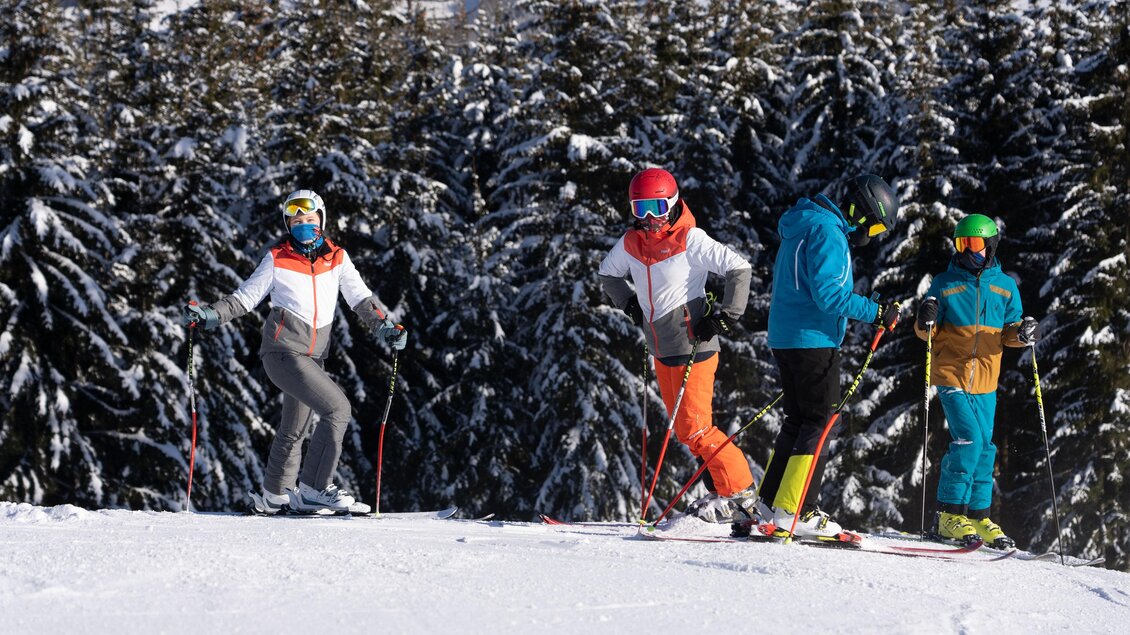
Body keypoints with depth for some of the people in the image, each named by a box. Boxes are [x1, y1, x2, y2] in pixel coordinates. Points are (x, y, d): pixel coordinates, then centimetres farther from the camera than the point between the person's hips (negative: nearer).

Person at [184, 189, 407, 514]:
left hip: (314, 357, 6)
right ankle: (315, 489, -16)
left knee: (294, 429, 16)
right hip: (283, 350, -6)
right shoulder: (277, 259, 1)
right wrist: (210, 315, -10)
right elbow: (246, 296, 3)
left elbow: (360, 298, 6)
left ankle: (274, 497, 30)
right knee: (337, 407, -18)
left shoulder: (337, 258, 10)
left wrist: (384, 326, -10)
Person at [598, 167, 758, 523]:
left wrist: (724, 317, -17)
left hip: (693, 346, -8)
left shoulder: (690, 240, -14)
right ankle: (720, 493, 21)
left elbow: (740, 269, -16)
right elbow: (609, 273, 25)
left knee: (694, 429, -11)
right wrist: (629, 304, 11)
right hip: (660, 350, 8)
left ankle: (740, 493, -2)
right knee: (684, 429, 12)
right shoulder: (631, 243, 5)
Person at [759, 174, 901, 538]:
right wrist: (875, 312, -18)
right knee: (822, 422, -6)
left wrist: (855, 312, 21)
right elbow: (829, 292, -22)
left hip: (786, 339, 10)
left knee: (799, 419, 15)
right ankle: (795, 509, -9)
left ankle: (772, 500, 17)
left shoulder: (805, 225, 19)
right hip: (812, 340, -10)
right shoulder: (827, 231, -14)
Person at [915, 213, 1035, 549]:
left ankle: (978, 516, 16)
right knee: (969, 439, -17)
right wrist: (926, 322, -19)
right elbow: (929, 332, 4)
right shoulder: (945, 283, 1)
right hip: (951, 374, -4)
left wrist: (1022, 333, -12)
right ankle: (949, 515, -12)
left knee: (984, 448, 6)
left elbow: (1009, 331, 10)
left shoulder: (1005, 286, 8)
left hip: (986, 381, 4)